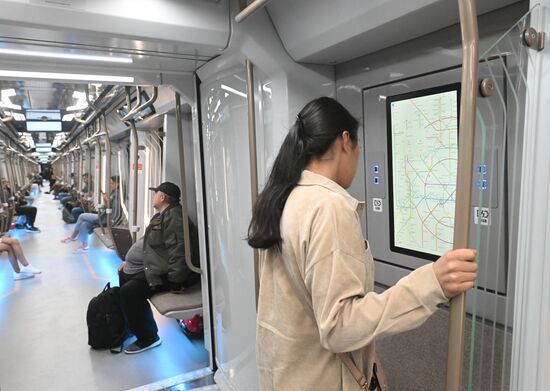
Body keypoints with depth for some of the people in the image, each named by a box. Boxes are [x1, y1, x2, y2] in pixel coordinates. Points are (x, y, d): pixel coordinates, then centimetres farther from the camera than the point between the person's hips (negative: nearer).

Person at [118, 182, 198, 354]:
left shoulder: (174, 216, -22)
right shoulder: (161, 216, 16)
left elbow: (178, 251, -30)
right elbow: (148, 243, 25)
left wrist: (175, 281, -29)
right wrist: (129, 261, 22)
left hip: (166, 273, -12)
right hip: (155, 267, 12)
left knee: (129, 292, -19)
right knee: (125, 276, 21)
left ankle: (147, 338, -1)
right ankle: (132, 326, 33)